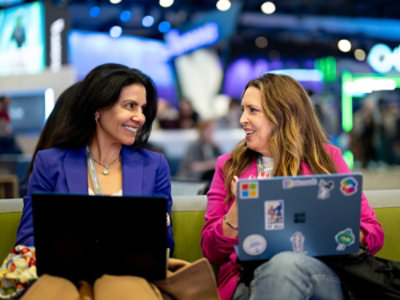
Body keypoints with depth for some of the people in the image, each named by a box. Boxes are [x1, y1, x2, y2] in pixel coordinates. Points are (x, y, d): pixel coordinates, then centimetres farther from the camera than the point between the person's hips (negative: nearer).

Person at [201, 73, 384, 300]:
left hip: (321, 272, 0)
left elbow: (374, 235, 8)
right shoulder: (229, 166, 17)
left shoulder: (327, 158, 15)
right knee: (281, 264, -35)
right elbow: (212, 253, 10)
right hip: (253, 279, 1)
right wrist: (238, 209, -7)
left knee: (287, 264, -36)